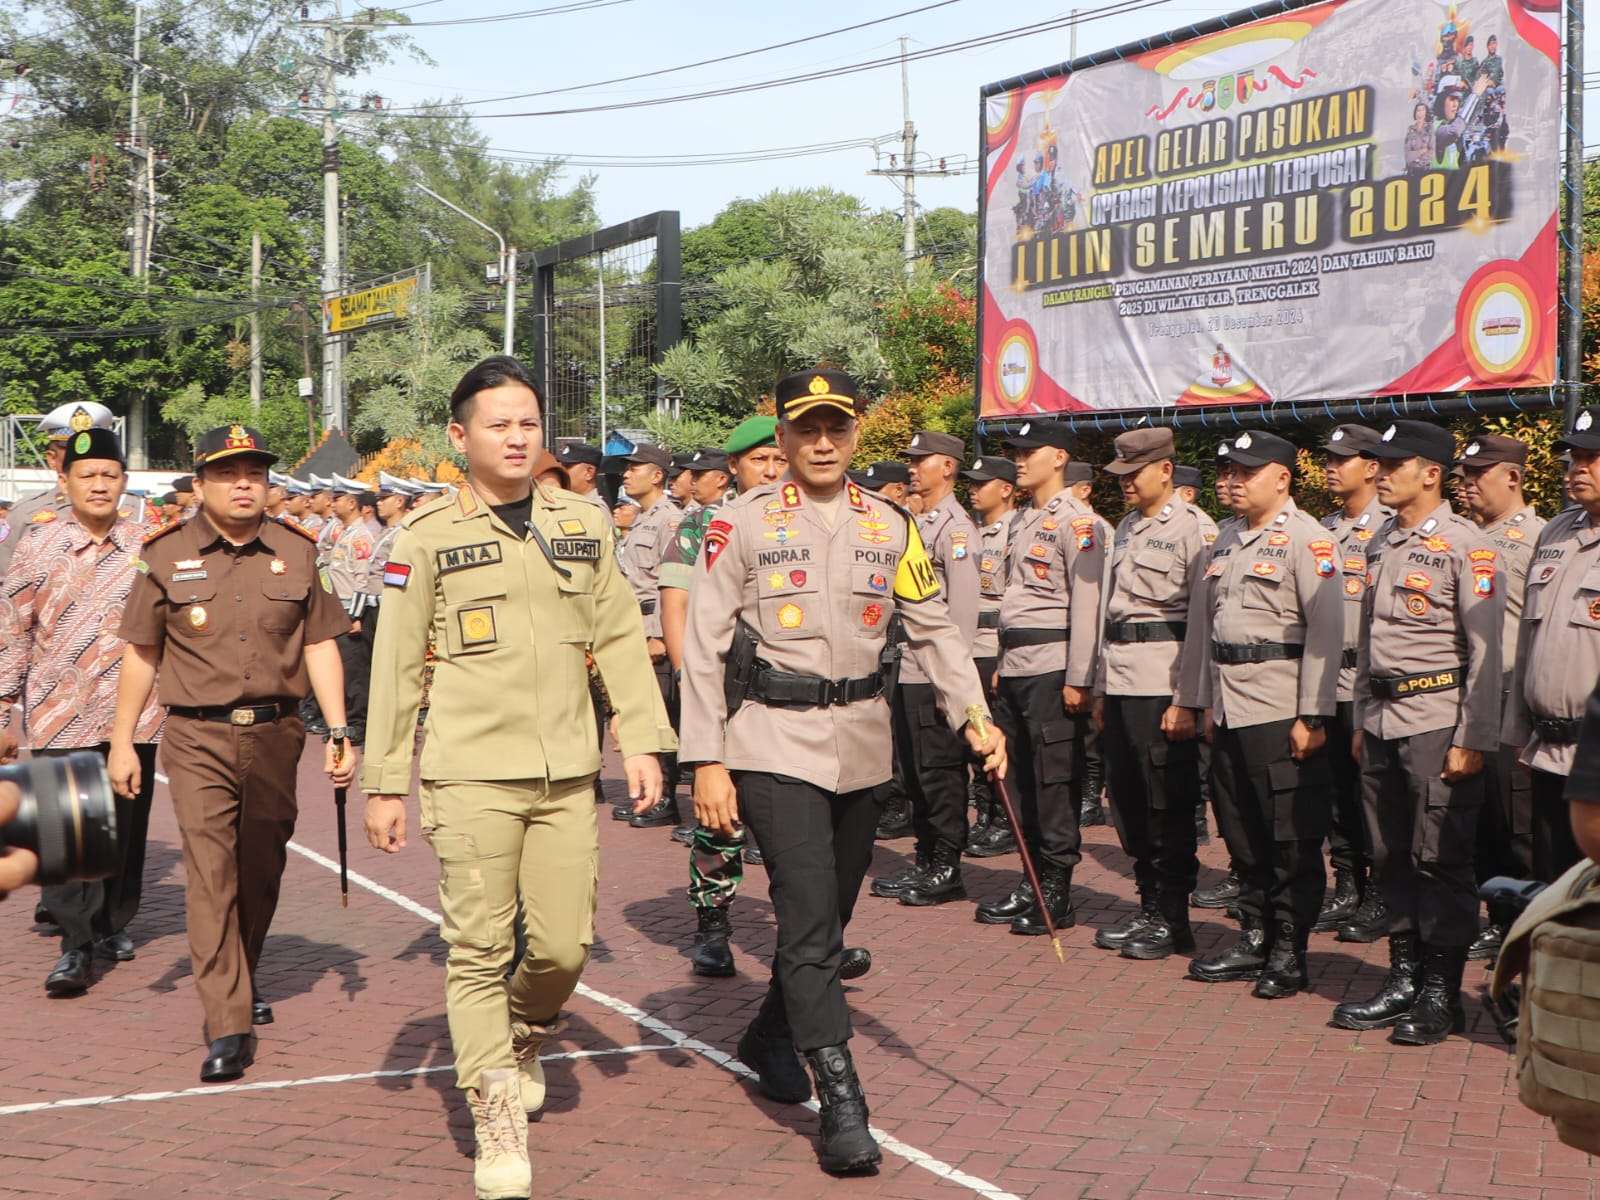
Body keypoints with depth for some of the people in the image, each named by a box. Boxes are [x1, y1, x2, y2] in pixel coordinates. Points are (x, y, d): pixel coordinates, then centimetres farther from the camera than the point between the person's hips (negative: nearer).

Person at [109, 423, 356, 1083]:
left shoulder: (296, 553, 5)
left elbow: (320, 646, 6)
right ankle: (227, 1027, -11)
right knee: (210, 873, -11)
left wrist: (338, 731, -1)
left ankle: (242, 984, 37)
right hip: (198, 738, -2)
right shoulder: (167, 556, 1)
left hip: (276, 735, 2)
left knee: (261, 873, 13)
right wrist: (122, 742, 5)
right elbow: (140, 653, 7)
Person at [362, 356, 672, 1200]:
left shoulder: (583, 523, 10)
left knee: (565, 946, 3)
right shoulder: (427, 537, 1)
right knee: (478, 949, -3)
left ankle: (525, 1036, 36)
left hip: (567, 771, 3)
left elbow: (620, 637, 12)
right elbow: (395, 665, 3)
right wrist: (384, 783, 1)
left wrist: (642, 738, 2)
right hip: (469, 773, -3)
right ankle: (497, 1129, 6)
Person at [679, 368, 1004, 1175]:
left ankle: (771, 1038, 41)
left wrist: (973, 715, -5)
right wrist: (706, 761, -11)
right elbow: (705, 648, -6)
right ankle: (842, 1106, -6)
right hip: (774, 743, -5)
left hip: (860, 745, 5)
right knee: (809, 918, -11)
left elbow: (933, 630, 10)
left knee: (830, 914, 16)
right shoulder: (742, 525, -4)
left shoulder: (891, 529, 8)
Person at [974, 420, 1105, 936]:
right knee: (1023, 778, 12)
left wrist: (1078, 679, -18)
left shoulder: (1075, 522, -9)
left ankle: (1056, 893, 5)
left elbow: (1086, 603, -15)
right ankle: (1031, 884, 20)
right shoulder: (1021, 521, 18)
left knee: (1054, 781, -3)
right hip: (1016, 667, 9)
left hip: (1052, 667, -9)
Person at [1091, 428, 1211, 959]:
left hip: (1163, 682, -8)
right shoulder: (1125, 529, 17)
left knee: (1168, 806, -2)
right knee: (1128, 799, 11)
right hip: (1119, 679, 8)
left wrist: (1187, 701, -16)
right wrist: (1101, 688, 17)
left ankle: (1172, 918, 8)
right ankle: (1148, 905, 21)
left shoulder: (1192, 528, -8)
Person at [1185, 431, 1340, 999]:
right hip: (1230, 712, 8)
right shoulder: (1227, 543, 16)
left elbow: (1325, 631, -14)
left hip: (1280, 712, -8)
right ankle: (1254, 939, 25)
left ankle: (1289, 954, 8)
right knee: (1242, 832, 14)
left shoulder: (1306, 540, -8)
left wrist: (1312, 716, -17)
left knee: (1292, 839, 0)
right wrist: (1207, 702, 18)